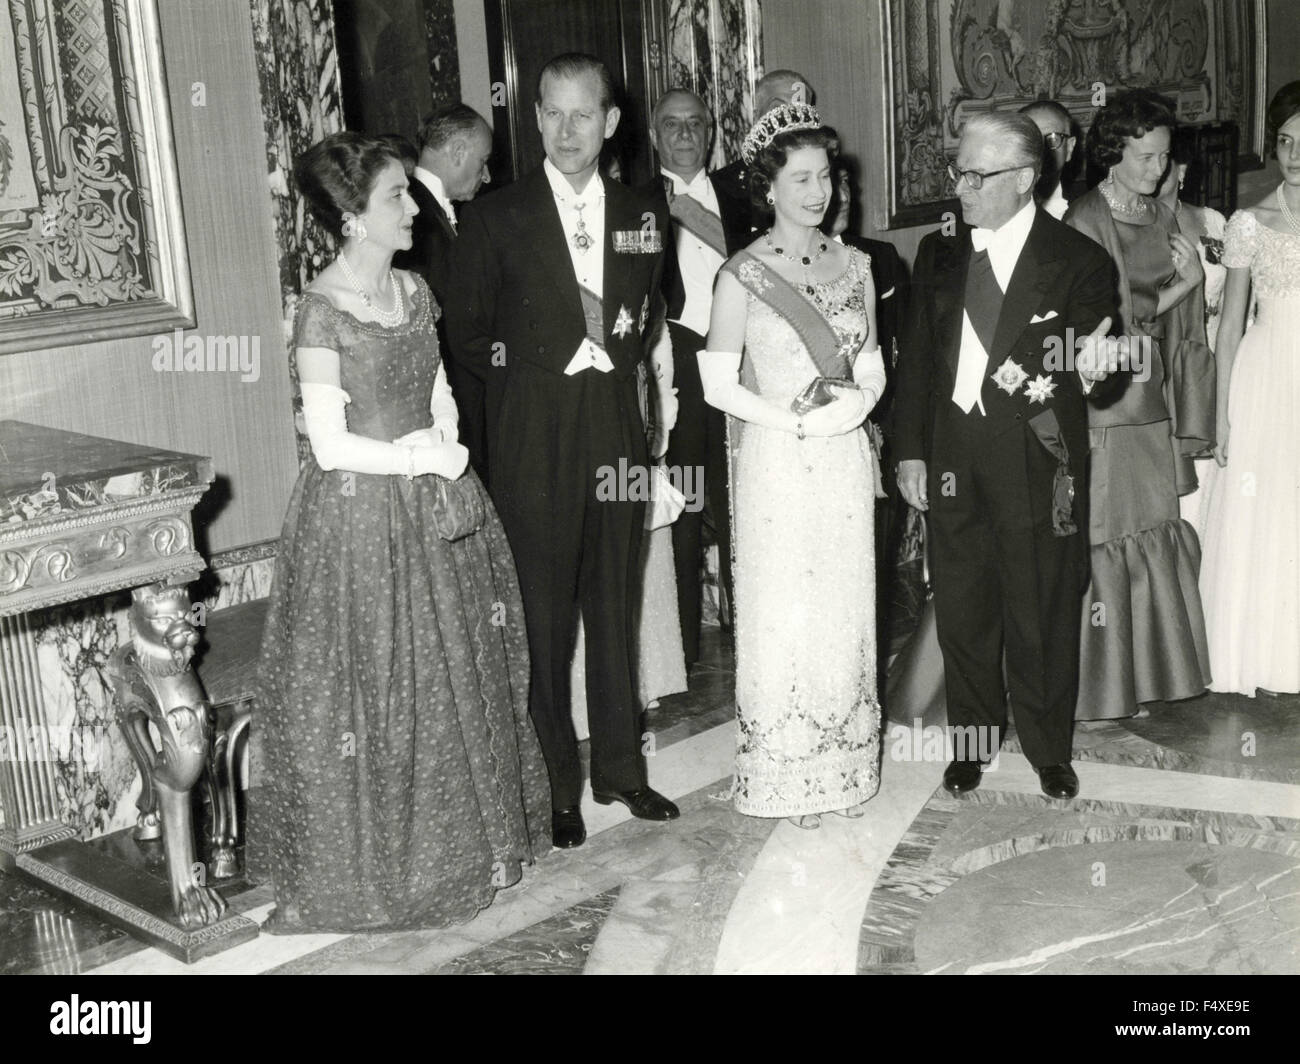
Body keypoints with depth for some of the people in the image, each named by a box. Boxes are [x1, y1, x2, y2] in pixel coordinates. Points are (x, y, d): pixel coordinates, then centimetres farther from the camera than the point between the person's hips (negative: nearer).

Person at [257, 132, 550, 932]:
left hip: (438, 507, 7)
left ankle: (467, 839, 31)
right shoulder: (324, 309, -15)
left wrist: (442, 451, -9)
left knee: (459, 677, 13)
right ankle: (377, 864, 23)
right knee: (379, 685, 5)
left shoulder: (413, 290, 7)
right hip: (363, 517, -6)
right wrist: (423, 458, -10)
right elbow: (332, 446, -17)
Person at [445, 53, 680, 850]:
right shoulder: (497, 219, -5)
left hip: (619, 438, 4)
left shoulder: (643, 217, 6)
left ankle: (621, 769, 29)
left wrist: (640, 371, 5)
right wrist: (543, 363, -4)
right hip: (536, 447, -3)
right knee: (544, 621, 5)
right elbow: (469, 335, 2)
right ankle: (555, 788, 19)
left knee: (617, 611, 14)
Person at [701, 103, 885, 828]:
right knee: (782, 613, 2)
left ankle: (845, 765, 25)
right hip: (775, 464, -4)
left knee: (846, 610, 10)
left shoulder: (854, 265, 8)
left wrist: (857, 402, -8)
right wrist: (793, 418, -16)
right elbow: (719, 383, -7)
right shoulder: (743, 275, -6)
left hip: (845, 461, 4)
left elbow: (873, 366, 13)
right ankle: (787, 774, 16)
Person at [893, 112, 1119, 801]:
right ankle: (973, 739, 31)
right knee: (961, 612, 13)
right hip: (951, 460, 3)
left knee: (1042, 615, 7)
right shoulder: (938, 253, 7)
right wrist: (910, 451, 6)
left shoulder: (1078, 260, -4)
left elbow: (1084, 368, -3)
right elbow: (916, 358, 10)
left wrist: (1047, 379, -25)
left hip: (1036, 464, -3)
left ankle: (1049, 750, 26)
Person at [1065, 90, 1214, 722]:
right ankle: (1095, 688, 11)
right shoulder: (1085, 220, -8)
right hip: (1101, 413, -6)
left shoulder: (1164, 221, 12)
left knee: (1153, 539, 11)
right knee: (1099, 543, 0)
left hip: (1154, 410, 6)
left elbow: (1180, 331, 14)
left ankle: (1142, 677, 23)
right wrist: (1182, 286, -6)